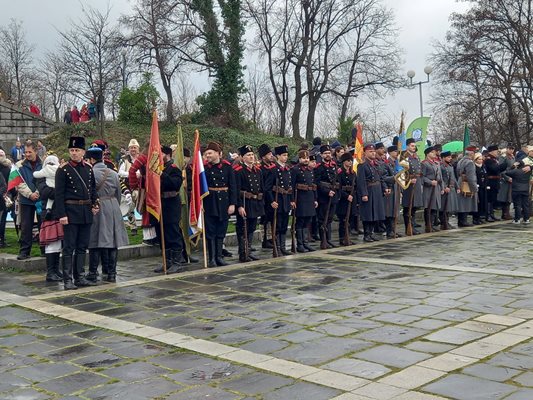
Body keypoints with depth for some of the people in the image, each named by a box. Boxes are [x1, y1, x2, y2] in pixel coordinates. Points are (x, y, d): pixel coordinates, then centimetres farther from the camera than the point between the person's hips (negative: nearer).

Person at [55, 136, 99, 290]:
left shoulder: (88, 168, 9)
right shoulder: (63, 169, -6)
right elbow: (59, 194, -9)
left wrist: (95, 204, 5)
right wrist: (62, 215, -15)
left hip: (86, 211, 6)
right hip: (71, 212, -5)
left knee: (82, 246, 11)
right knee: (69, 247, -2)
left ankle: (80, 277, 20)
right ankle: (68, 280, 3)